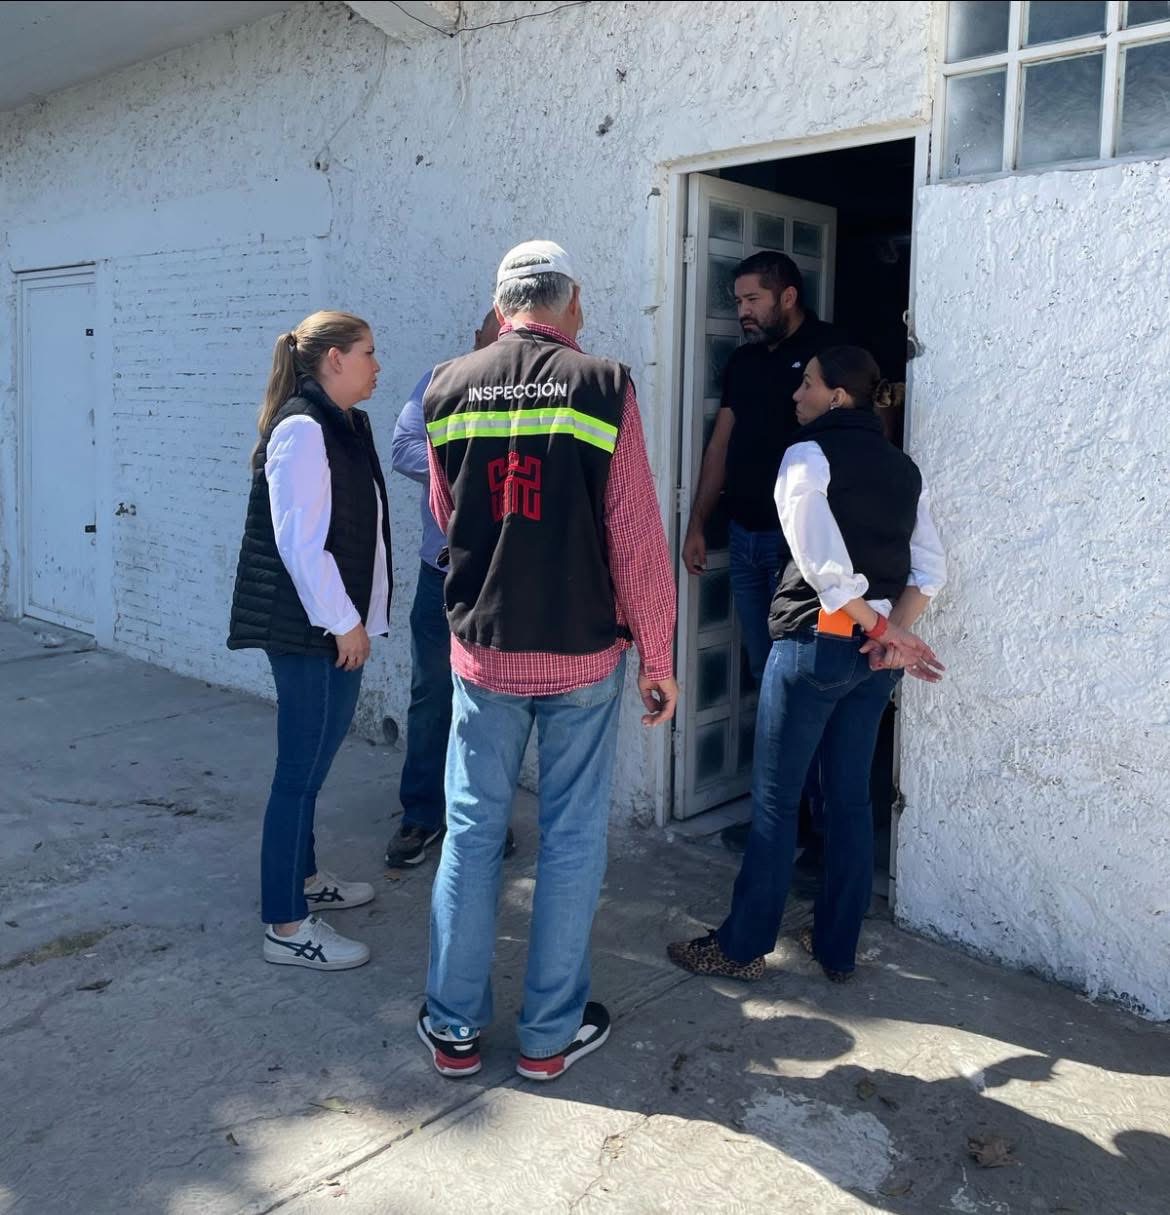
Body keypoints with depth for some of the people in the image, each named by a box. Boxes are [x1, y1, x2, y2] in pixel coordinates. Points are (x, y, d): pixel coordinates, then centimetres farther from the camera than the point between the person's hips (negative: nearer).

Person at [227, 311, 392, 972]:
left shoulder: (346, 426, 13)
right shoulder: (302, 430, -16)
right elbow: (300, 541, -21)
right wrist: (343, 623, -16)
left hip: (336, 622, 10)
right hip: (309, 627, -10)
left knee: (316, 756, 19)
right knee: (303, 768, -3)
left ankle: (303, 878, 35)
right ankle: (286, 925, 7)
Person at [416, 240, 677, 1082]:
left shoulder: (448, 390, 1)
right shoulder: (603, 388, -9)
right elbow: (637, 537, -11)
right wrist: (658, 655, -1)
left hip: (483, 649, 3)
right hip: (584, 653, -2)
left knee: (472, 831, 12)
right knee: (573, 838, 9)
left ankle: (454, 1026, 22)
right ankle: (552, 1034, 20)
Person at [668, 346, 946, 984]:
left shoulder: (810, 455, -8)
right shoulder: (903, 467, 13)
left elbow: (822, 562, -18)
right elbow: (930, 568, 4)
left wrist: (877, 625, -8)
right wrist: (894, 631, -6)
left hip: (816, 641, -7)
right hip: (874, 652, 7)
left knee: (775, 799, 3)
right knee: (850, 798, 14)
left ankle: (742, 946, 14)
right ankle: (837, 947, 24)